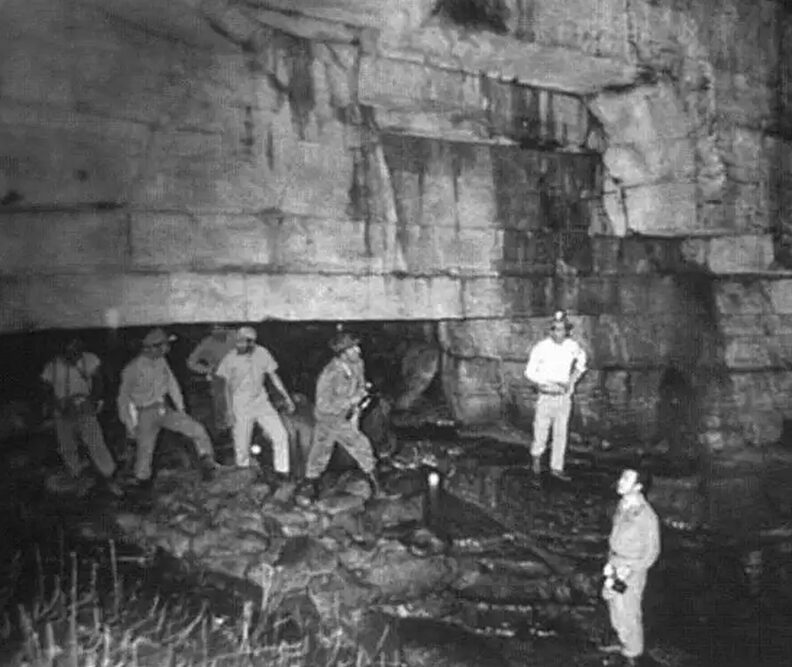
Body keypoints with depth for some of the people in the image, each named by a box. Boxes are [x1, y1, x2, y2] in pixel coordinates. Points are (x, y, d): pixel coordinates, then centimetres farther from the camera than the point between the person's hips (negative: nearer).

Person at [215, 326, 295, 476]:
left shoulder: (262, 353, -5)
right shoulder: (230, 358, -12)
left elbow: (274, 376, 5)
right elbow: (228, 386, -3)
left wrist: (287, 398, 3)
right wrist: (230, 411, -5)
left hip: (261, 401, 3)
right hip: (241, 406, -2)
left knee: (281, 435, -4)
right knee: (242, 446, 2)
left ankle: (281, 472, 12)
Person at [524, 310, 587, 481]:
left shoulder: (573, 346, -3)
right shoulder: (541, 347, -13)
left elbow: (581, 359, 20)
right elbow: (530, 372, -5)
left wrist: (573, 379, 9)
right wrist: (541, 384, -18)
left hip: (564, 397, 3)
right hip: (546, 397, -3)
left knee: (560, 434, 7)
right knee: (541, 431, 0)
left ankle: (557, 468, 18)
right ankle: (537, 456, 27)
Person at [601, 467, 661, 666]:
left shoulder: (647, 516, -27)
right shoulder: (623, 504, -5)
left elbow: (652, 552, -17)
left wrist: (628, 571, -17)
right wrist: (611, 560, 8)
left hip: (632, 569, -7)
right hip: (615, 562, 7)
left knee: (628, 613, 8)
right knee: (615, 606, 23)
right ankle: (624, 643, 46)